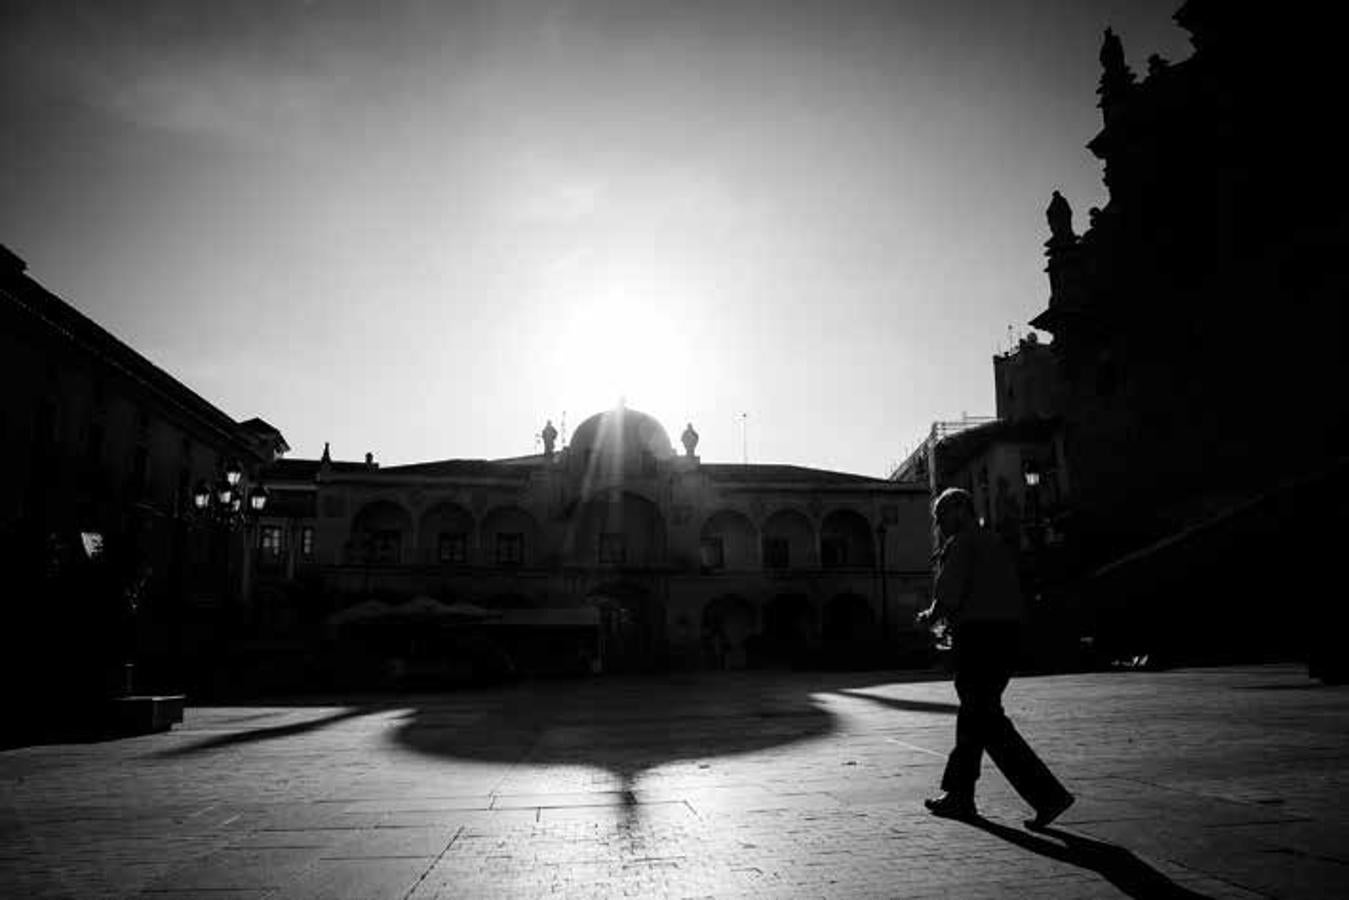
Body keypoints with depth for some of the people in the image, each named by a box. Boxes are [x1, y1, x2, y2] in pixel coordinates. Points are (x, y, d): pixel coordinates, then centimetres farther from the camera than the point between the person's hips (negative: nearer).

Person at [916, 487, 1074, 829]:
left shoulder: (961, 545, -7)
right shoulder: (997, 545, 20)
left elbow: (948, 598, -17)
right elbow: (1015, 604, 20)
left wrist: (930, 617, 4)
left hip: (977, 635, -9)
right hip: (1007, 635, 9)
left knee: (988, 723, -5)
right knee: (973, 715, 17)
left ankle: (1048, 794, -11)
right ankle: (959, 795, 26)